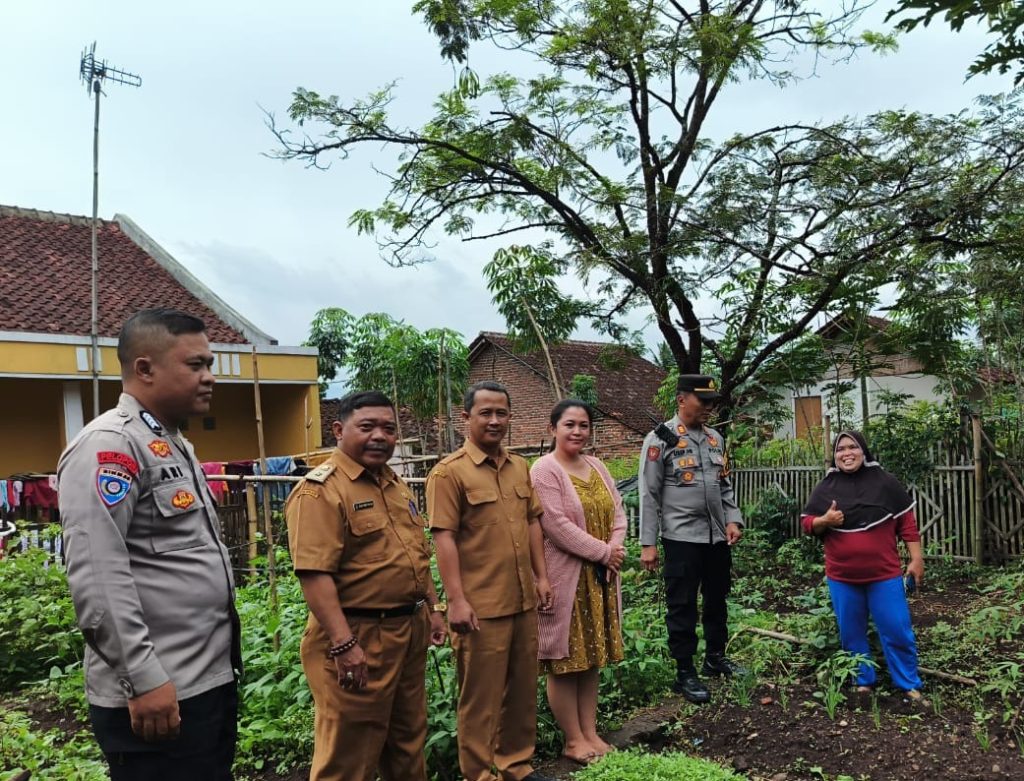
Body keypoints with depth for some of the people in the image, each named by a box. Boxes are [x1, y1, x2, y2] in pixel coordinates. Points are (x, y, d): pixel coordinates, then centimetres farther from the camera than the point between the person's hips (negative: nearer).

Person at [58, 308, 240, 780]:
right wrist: (143, 679, -23)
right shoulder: (109, 445, -15)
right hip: (159, 695, -9)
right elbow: (96, 577, -23)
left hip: (212, 680, 9)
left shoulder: (175, 444, 14)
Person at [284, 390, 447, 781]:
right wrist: (343, 644, -28)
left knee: (408, 738, 22)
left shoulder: (396, 484, 12)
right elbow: (314, 574, -24)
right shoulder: (320, 490, -17)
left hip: (410, 629, 8)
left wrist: (432, 608, 17)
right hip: (357, 635, -8)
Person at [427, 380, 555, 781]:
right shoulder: (449, 471, -11)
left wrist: (541, 576, 12)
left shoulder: (520, 466, 10)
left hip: (523, 599, 7)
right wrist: (456, 600, -18)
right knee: (481, 696, 6)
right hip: (481, 605, -6)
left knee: (523, 689, 17)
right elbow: (444, 538, -14)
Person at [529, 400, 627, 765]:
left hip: (600, 577, 8)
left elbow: (617, 511, 10)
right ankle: (573, 740, 16)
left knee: (591, 657, 15)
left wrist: (615, 548, -8)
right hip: (565, 577, -7)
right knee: (565, 661, 3)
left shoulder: (596, 466, 10)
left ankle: (590, 733, 26)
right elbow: (557, 526, -21)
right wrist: (603, 552, -15)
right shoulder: (545, 470, -14)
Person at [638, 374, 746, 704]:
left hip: (718, 536, 7)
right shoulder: (660, 439, -10)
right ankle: (684, 673, 14)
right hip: (682, 538, -6)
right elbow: (649, 495, -11)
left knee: (717, 599, 18)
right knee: (682, 605, 3)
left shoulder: (716, 438, 10)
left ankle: (715, 657, 36)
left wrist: (733, 519, 2)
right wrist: (647, 543, -13)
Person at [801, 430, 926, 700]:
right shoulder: (825, 488, 2)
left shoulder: (884, 482, -1)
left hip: (884, 574, -1)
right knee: (851, 633, 10)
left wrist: (916, 558, -1)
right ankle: (863, 681, 27)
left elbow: (906, 522, 3)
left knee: (897, 632, 3)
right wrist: (824, 520, -16)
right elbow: (807, 523, 5)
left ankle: (910, 685, 21)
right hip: (842, 576, 2)